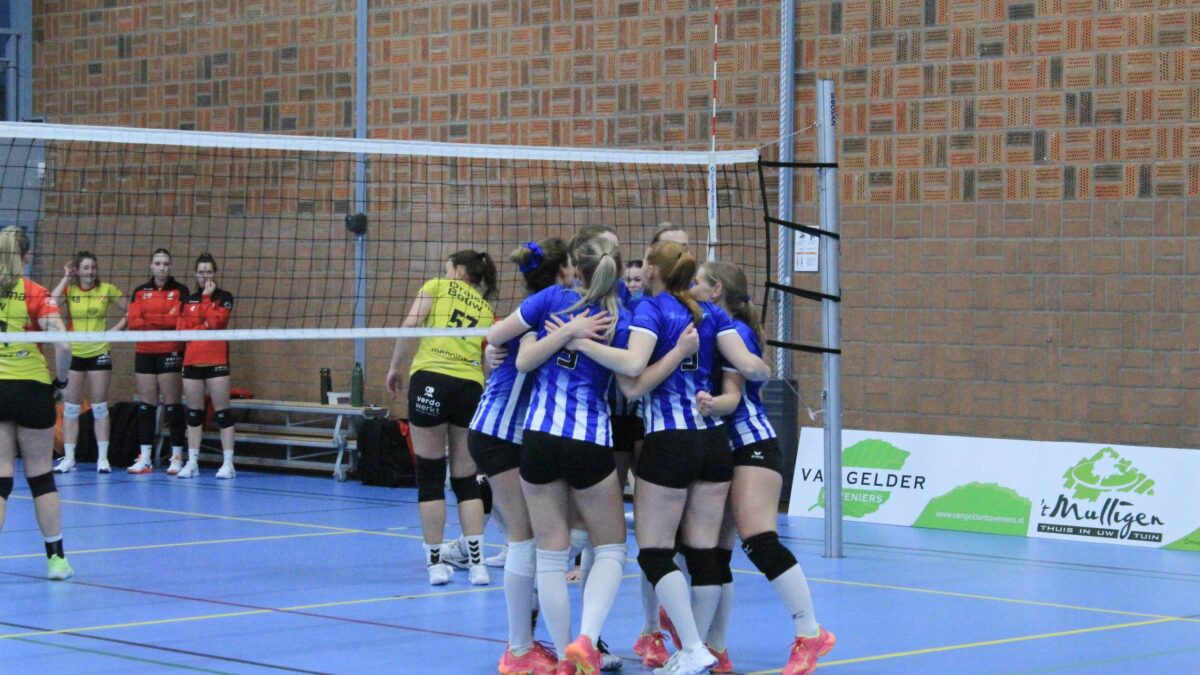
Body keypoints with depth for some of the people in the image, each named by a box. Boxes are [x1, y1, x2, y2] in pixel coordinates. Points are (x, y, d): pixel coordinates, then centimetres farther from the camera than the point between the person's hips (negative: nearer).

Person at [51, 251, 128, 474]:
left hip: (99, 353, -1)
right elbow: (52, 303, -20)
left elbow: (130, 312, 5)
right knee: (70, 407, 3)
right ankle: (68, 458, 8)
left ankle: (102, 458, 6)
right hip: (73, 353, 1)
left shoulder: (107, 289, -1)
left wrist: (116, 329, -6)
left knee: (100, 407, 2)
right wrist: (66, 278, -13)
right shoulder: (69, 289, 0)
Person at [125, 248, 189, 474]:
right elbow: (133, 322, -1)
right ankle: (145, 458, 7)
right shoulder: (140, 292, 10)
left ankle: (177, 456, 1)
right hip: (145, 352, 3)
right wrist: (163, 321, -9)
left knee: (172, 403, -3)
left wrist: (148, 319, -6)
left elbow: (178, 319, -12)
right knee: (146, 404, 4)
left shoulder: (179, 290, 1)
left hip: (171, 353, -3)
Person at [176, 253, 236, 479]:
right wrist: (204, 327, -8)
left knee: (222, 413, -5)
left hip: (216, 361, -4)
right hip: (192, 362, 4)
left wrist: (207, 297, -10)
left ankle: (228, 463, -4)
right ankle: (192, 463, 11)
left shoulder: (224, 297, 1)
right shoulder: (188, 300, 12)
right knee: (194, 413, 7)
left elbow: (215, 321, -15)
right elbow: (181, 330, 4)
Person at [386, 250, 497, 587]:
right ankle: (477, 562, 3)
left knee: (430, 475, 4)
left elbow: (411, 323, -3)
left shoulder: (438, 287, 12)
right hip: (471, 386, 3)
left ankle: (435, 562, 5)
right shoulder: (485, 310, 21)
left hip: (430, 379, -3)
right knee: (466, 478, 11)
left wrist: (395, 366, 4)